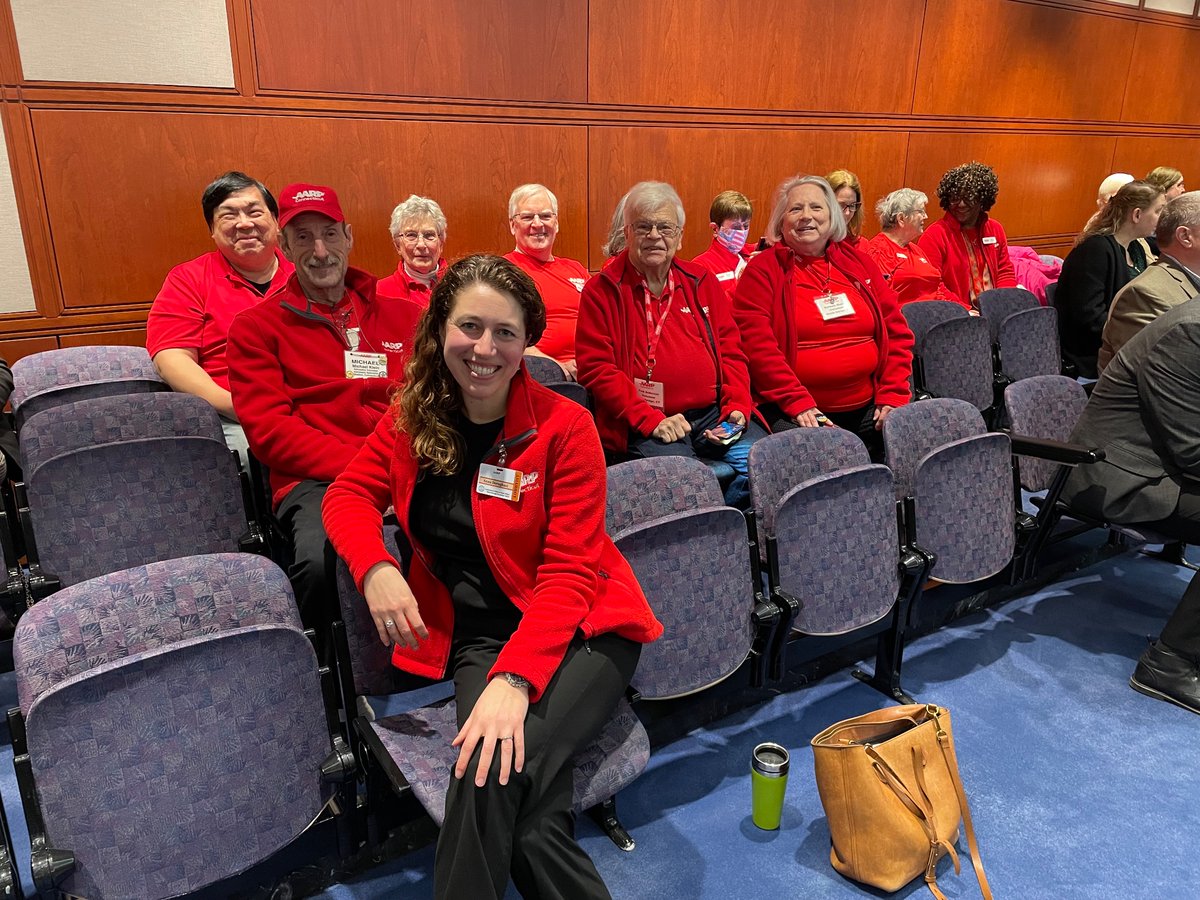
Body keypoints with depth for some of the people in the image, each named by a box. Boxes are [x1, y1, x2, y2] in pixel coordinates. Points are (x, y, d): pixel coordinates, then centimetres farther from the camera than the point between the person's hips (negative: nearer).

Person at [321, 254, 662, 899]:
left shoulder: (564, 426, -10)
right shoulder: (412, 418, 4)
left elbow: (569, 571, -14)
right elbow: (349, 494, 10)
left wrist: (514, 678, -27)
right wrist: (375, 567, -13)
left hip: (579, 629, -2)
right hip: (478, 635, 3)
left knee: (495, 768, -28)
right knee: (523, 814, -24)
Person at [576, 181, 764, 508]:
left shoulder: (702, 282, 17)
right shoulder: (602, 290, 4)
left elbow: (730, 351, 17)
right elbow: (596, 368, -3)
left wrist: (737, 407, -1)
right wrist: (650, 420, -13)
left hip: (713, 414, 5)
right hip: (641, 426, -4)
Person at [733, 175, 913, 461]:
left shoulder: (857, 263, 16)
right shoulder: (762, 270, 3)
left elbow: (896, 330, 14)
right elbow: (757, 345, -9)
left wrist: (892, 395, 1)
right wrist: (798, 403, -18)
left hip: (867, 408, 5)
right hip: (792, 413, -5)